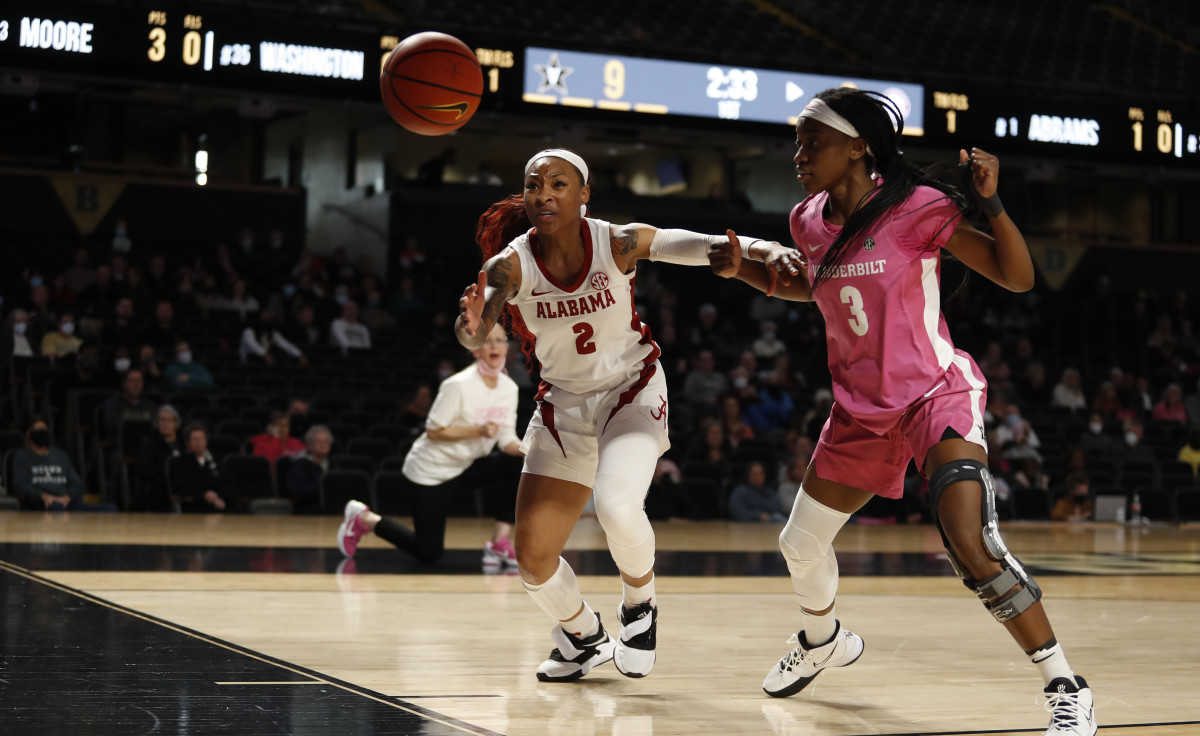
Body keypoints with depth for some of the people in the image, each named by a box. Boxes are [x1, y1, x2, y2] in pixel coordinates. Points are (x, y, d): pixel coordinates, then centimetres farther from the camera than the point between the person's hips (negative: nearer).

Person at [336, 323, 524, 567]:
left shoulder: (509, 387, -3)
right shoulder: (459, 385, -22)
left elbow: (507, 439, -2)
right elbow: (434, 431, -21)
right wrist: (477, 430, -30)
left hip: (468, 464, 6)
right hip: (431, 470, -6)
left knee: (521, 467, -19)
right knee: (429, 553, -4)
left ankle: (499, 543, -11)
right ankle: (364, 519, 17)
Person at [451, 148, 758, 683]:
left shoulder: (616, 243, -18)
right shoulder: (512, 263, -17)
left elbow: (681, 244, -34)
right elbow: (474, 334, -34)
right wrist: (473, 324, -60)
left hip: (631, 392, -3)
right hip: (563, 405, 3)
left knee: (617, 506, -30)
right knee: (533, 560, 1)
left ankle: (640, 605, 2)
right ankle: (586, 638, 31)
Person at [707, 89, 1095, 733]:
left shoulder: (918, 208, -17)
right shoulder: (810, 222, 0)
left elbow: (1018, 278, -14)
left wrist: (990, 201, -28)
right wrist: (744, 269, 4)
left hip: (938, 396, -7)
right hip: (861, 409, 7)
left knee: (971, 546, -26)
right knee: (800, 544, 15)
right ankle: (825, 641, 48)